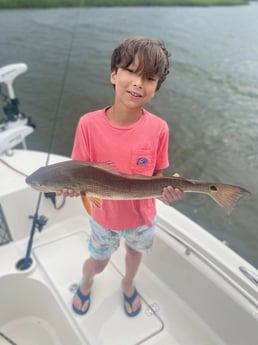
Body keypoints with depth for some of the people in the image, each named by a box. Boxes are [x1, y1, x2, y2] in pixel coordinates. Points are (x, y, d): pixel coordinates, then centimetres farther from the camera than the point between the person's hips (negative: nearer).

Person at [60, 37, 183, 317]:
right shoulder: (89, 124, -25)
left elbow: (155, 176, -9)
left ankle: (128, 284, 66)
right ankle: (86, 284, 63)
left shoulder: (158, 128, -22)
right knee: (98, 263, 25)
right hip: (104, 216, -1)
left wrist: (166, 190, -30)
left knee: (134, 252, 31)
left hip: (142, 216, 1)